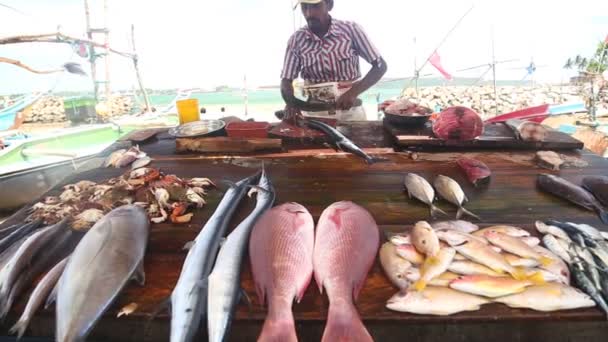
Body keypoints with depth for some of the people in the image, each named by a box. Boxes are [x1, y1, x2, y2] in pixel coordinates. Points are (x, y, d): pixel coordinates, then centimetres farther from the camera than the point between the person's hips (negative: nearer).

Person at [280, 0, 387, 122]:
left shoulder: (351, 29, -6)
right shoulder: (296, 40, -1)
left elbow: (380, 65, -4)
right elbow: (286, 80, 1)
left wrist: (353, 92, -18)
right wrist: (291, 101, -21)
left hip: (351, 112, -1)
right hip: (314, 114, 1)